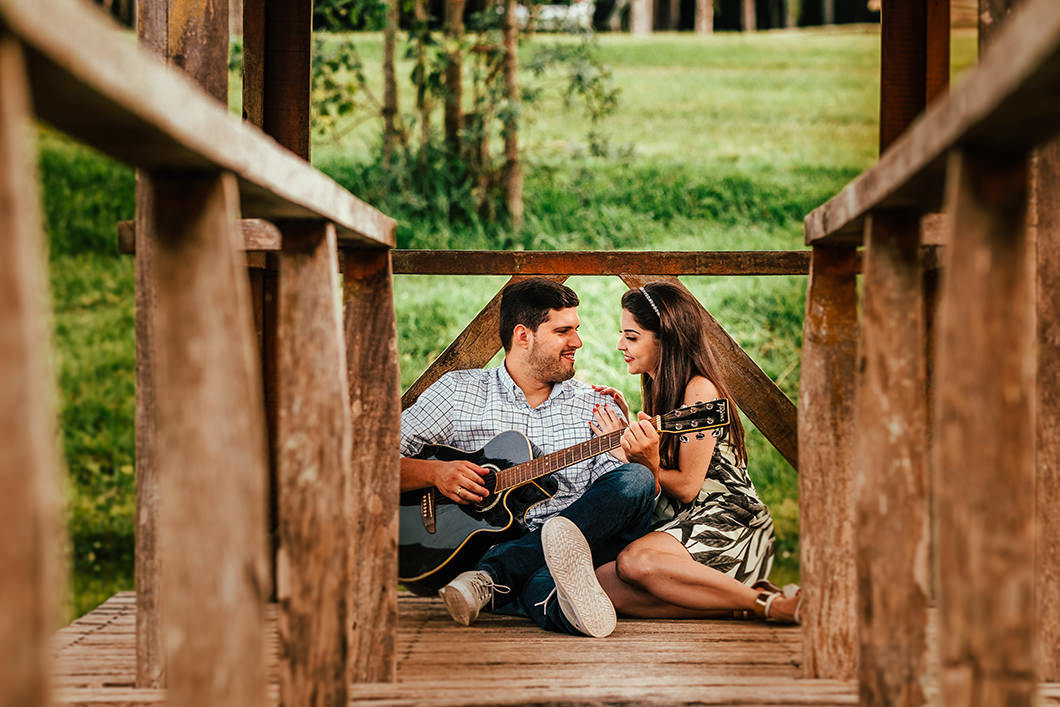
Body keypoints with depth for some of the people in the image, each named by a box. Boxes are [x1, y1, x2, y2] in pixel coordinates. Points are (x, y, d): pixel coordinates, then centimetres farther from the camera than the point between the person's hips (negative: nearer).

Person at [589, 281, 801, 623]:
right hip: (681, 522, 9)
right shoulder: (659, 390, 18)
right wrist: (627, 434, 9)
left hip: (729, 521, -9)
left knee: (636, 561, -37)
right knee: (603, 583, -19)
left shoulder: (699, 390, -10)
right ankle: (745, 598, -18)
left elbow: (687, 487, -11)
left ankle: (772, 604, -26)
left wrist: (648, 464, -26)